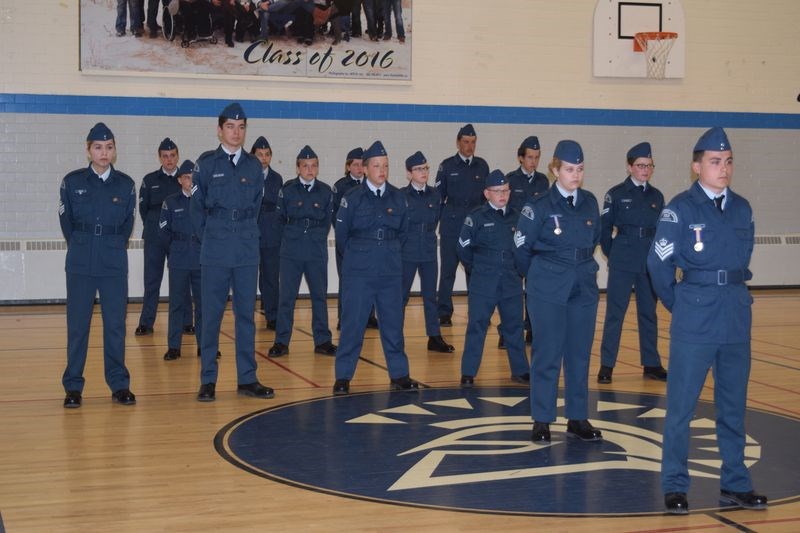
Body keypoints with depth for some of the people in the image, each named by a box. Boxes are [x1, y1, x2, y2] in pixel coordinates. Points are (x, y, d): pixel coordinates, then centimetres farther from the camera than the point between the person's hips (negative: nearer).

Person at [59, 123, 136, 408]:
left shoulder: (125, 184, 3)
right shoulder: (72, 182, 0)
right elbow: (66, 220, 9)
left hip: (114, 263, 1)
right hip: (80, 263, -1)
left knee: (115, 324, 3)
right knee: (77, 324, 1)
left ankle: (119, 384, 12)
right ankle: (73, 386, 9)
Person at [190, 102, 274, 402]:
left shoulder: (253, 166, 7)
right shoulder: (206, 164, -1)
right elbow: (197, 208, 5)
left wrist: (244, 234, 11)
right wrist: (210, 239, 6)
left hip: (247, 251, 3)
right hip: (215, 253, -3)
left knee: (246, 315, 7)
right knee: (211, 316, 1)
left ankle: (247, 379, 13)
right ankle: (208, 381, 8)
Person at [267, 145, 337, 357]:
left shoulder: (326, 192, 4)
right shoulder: (287, 190, -1)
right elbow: (280, 218, 8)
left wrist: (316, 238, 8)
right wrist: (293, 234, 8)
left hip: (317, 252, 1)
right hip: (291, 252, -1)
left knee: (319, 295, 6)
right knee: (286, 296, 0)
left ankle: (322, 340, 13)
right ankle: (281, 341, 5)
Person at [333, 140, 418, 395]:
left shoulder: (397, 197, 5)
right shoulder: (352, 197, -4)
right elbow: (341, 233, 3)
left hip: (390, 271, 3)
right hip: (359, 271, -3)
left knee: (393, 322, 7)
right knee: (353, 323, -1)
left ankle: (399, 375, 16)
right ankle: (343, 377, 6)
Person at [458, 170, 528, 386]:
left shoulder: (516, 217, 5)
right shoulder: (476, 217, -6)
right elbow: (464, 248, -2)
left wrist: (517, 269, 9)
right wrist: (477, 269, 5)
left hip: (511, 283, 4)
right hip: (483, 284, -4)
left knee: (515, 326, 11)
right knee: (476, 326, 0)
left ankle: (520, 370, 21)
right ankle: (468, 373, 6)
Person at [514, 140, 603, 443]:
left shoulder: (590, 203, 5)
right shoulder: (540, 207, -8)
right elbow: (522, 249, 1)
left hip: (584, 287, 4)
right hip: (548, 291, -4)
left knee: (580, 354, 7)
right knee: (547, 354, -1)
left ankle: (577, 419, 17)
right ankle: (541, 421, 8)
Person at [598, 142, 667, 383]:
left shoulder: (656, 196, 8)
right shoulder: (617, 194, -2)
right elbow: (604, 229, 0)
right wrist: (613, 255, 2)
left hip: (650, 263, 4)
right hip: (622, 262, -4)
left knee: (648, 313, 10)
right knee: (614, 312, -3)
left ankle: (651, 364, 17)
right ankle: (606, 365, 2)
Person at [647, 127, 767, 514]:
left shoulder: (742, 208, 7)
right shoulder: (681, 208, -8)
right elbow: (659, 263, -5)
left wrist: (733, 291, 13)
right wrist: (678, 304, 1)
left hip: (737, 316, 5)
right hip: (695, 321, -5)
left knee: (733, 405, 12)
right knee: (681, 404, 1)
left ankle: (735, 483, 24)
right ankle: (674, 487, 11)